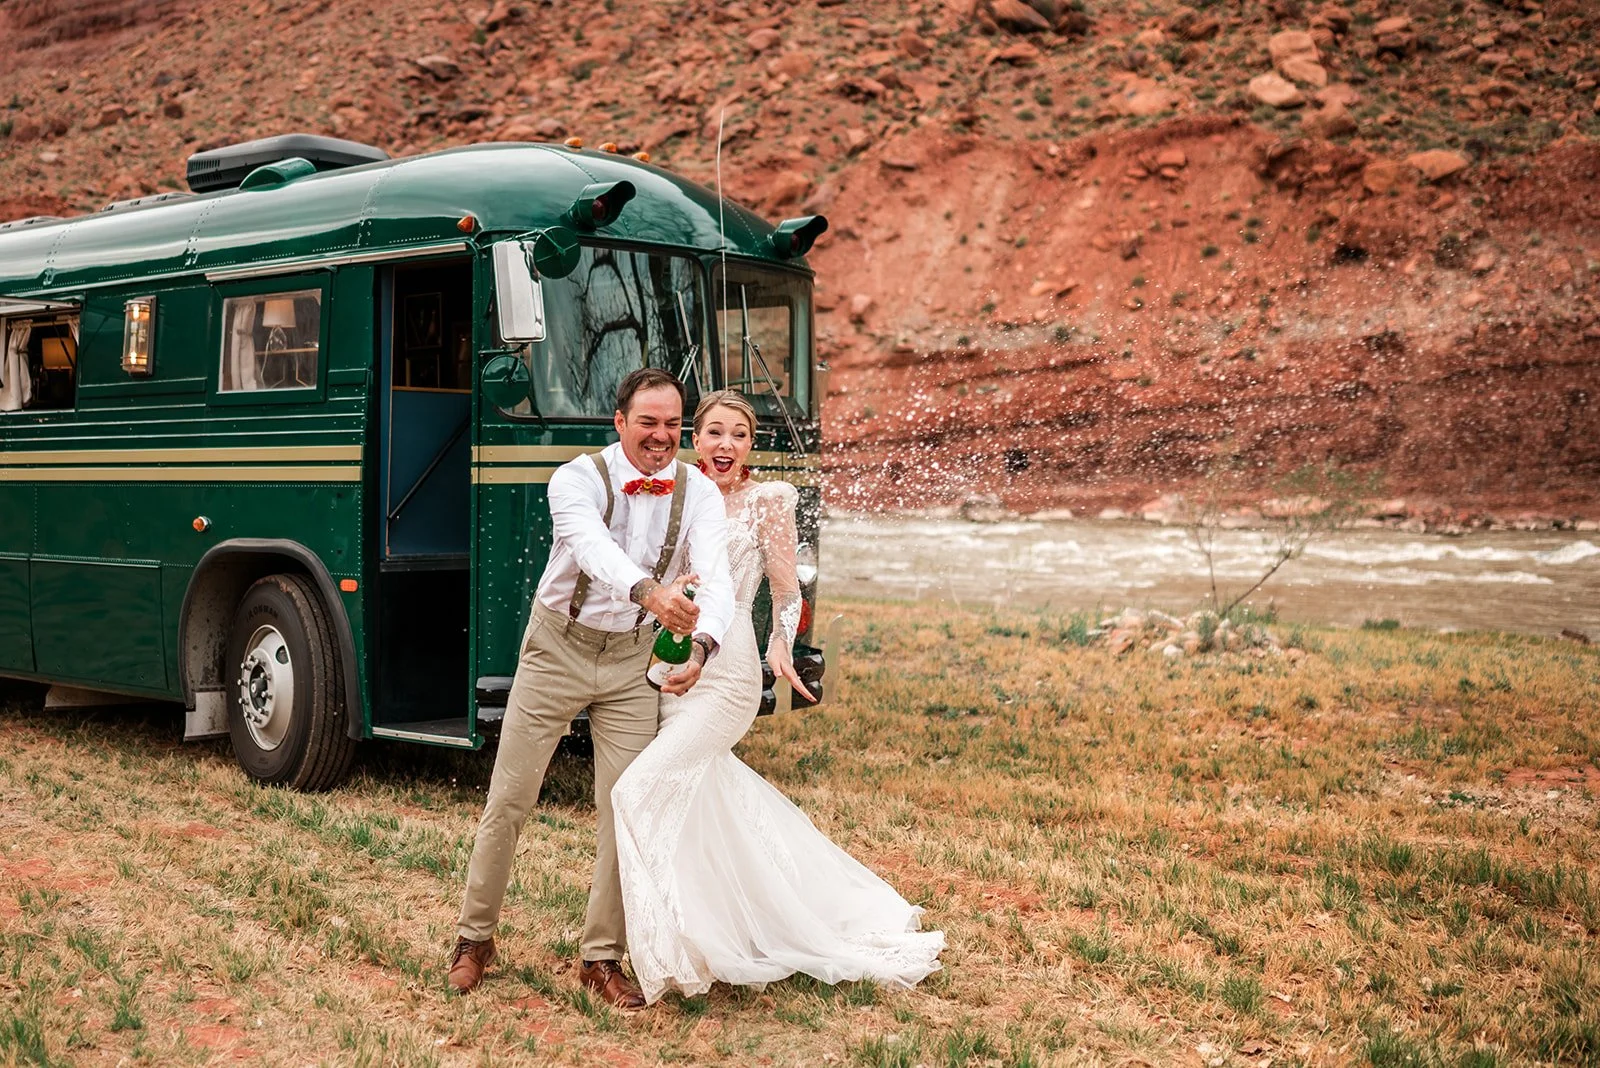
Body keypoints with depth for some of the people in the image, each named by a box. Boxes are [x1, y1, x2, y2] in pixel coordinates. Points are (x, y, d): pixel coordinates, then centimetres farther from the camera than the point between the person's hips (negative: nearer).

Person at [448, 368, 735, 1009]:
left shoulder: (698, 494, -9)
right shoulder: (578, 479, -18)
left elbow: (715, 577, -24)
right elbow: (593, 547, -39)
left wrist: (701, 645, -44)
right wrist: (649, 592, -60)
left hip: (633, 658, 3)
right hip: (558, 647, -2)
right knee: (509, 799, 4)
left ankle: (602, 958, 16)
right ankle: (475, 938, 22)